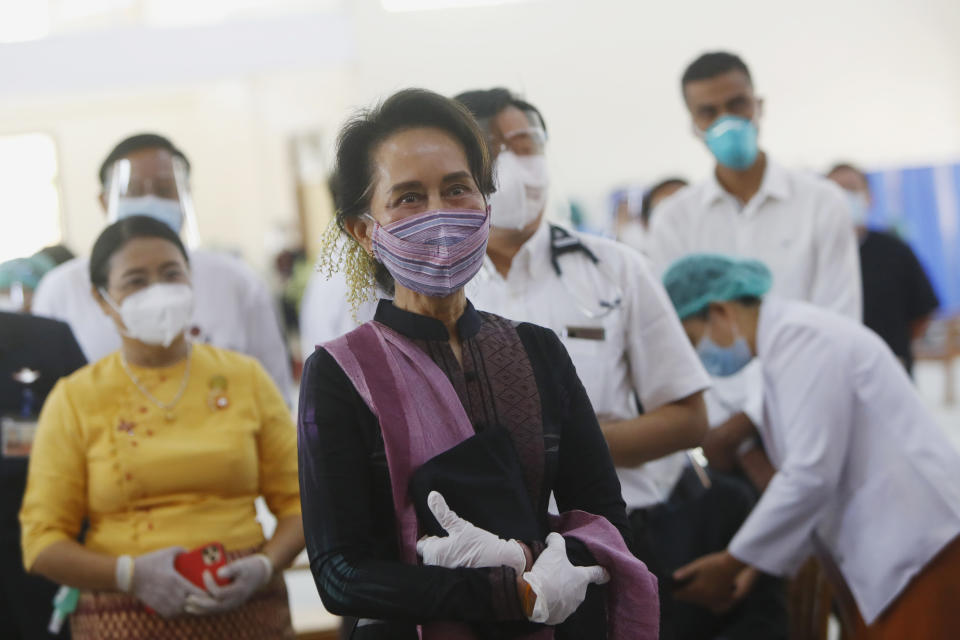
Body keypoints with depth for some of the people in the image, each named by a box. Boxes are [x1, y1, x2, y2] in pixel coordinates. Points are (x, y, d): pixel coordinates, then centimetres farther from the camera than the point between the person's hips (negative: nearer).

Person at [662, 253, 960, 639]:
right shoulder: (786, 337, 17)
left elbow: (812, 474, -20)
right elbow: (810, 472, 17)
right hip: (895, 551, 10)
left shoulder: (799, 338, -13)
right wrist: (753, 570, 11)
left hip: (924, 548, -10)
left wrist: (731, 564, -10)